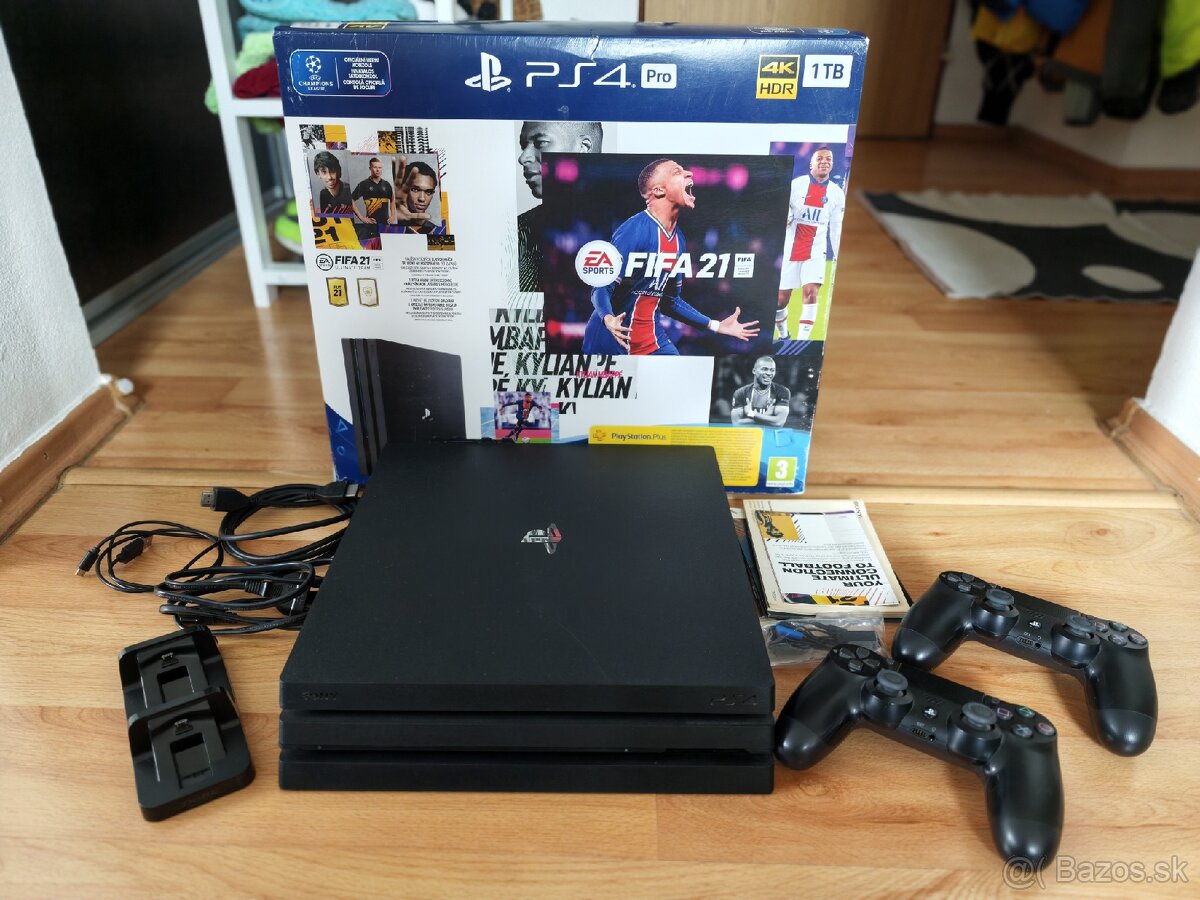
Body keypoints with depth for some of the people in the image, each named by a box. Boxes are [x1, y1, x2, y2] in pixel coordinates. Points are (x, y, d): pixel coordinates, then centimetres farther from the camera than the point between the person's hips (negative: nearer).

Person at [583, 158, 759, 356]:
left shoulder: (678, 239, 7)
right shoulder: (634, 230, -17)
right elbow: (601, 287, -20)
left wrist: (716, 326, 15)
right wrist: (608, 319, -41)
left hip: (652, 340, 7)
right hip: (611, 340, -7)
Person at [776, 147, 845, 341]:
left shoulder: (837, 194, 5)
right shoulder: (796, 185, -3)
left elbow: (836, 228, 10)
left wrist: (839, 257, 8)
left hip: (815, 251, 1)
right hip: (789, 249, -1)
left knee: (811, 292, -18)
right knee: (781, 297, 3)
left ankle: (801, 341, -15)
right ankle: (783, 336, 28)